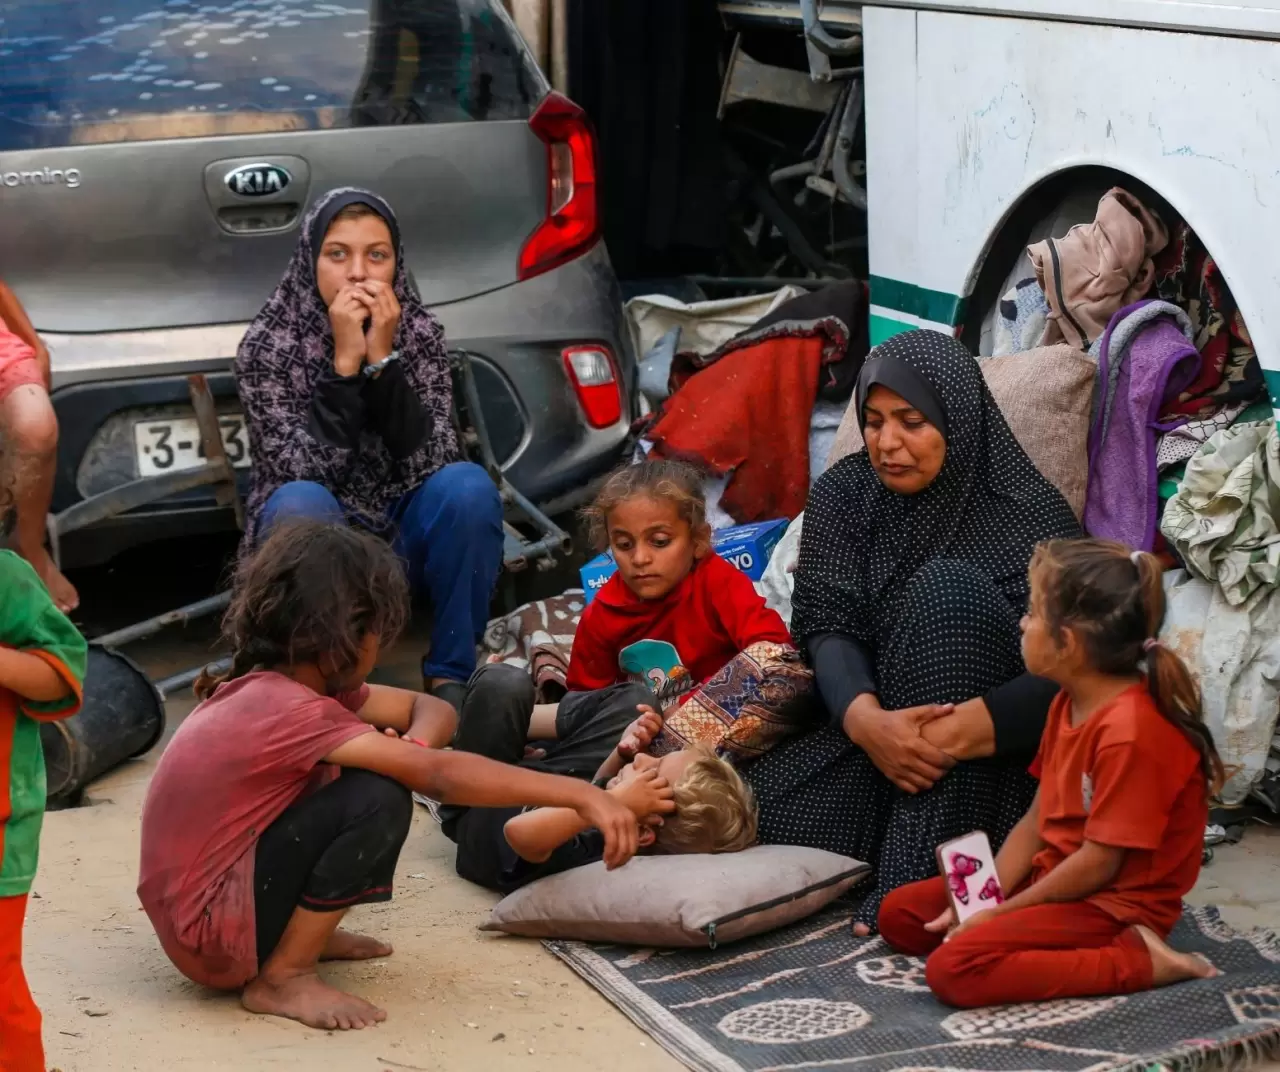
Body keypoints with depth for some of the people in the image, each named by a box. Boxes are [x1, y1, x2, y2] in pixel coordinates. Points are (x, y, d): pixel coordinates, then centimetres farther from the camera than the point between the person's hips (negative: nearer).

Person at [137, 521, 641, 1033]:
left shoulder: (282, 684, 5)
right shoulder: (287, 709, -24)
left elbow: (432, 710, 10)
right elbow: (440, 775, -30)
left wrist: (408, 755, -15)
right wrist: (579, 794, -31)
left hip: (226, 884, 10)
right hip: (212, 931, -10)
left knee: (379, 772, 9)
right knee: (380, 800, -24)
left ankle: (300, 932, 13)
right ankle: (282, 978, -12)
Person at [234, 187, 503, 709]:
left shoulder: (420, 331, -6)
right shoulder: (267, 344, -13)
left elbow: (429, 462, -17)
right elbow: (305, 471, -23)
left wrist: (383, 359, -25)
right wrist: (345, 361, -28)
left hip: (406, 536, 3)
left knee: (467, 485, -27)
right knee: (300, 503, -35)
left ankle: (451, 674, -14)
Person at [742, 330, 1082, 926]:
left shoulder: (1027, 514, -10)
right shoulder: (843, 496, 3)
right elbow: (828, 626, -8)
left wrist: (962, 731, -36)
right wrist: (865, 719, -31)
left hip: (989, 759, -3)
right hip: (871, 728, 3)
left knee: (947, 588, -29)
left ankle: (922, 864, -30)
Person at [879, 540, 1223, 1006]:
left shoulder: (1131, 731, -25)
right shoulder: (1068, 705, 7)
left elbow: (1099, 863, -23)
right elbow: (1036, 821, 9)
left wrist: (999, 914, -15)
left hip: (1114, 905, -10)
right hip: (1058, 876, 10)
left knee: (954, 970, -27)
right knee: (899, 914, 11)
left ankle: (1136, 962, -19)